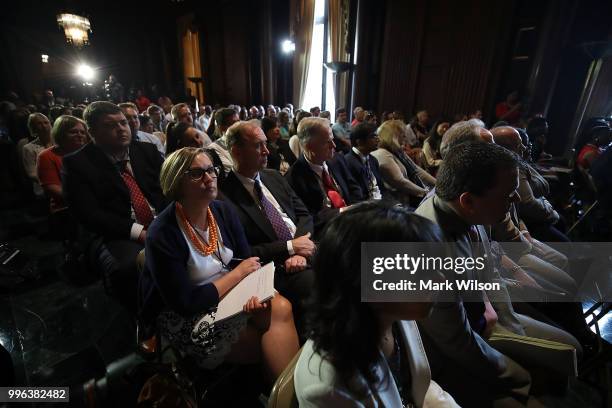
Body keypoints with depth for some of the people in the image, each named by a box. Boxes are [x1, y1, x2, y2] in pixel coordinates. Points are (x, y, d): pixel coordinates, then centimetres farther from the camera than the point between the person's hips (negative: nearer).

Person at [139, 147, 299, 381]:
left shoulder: (222, 211, -2)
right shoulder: (162, 235, -20)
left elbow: (249, 263, -1)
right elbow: (186, 303, -21)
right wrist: (237, 273, -15)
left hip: (229, 295, 5)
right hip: (185, 319, -5)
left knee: (280, 307, -22)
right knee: (275, 343, -20)